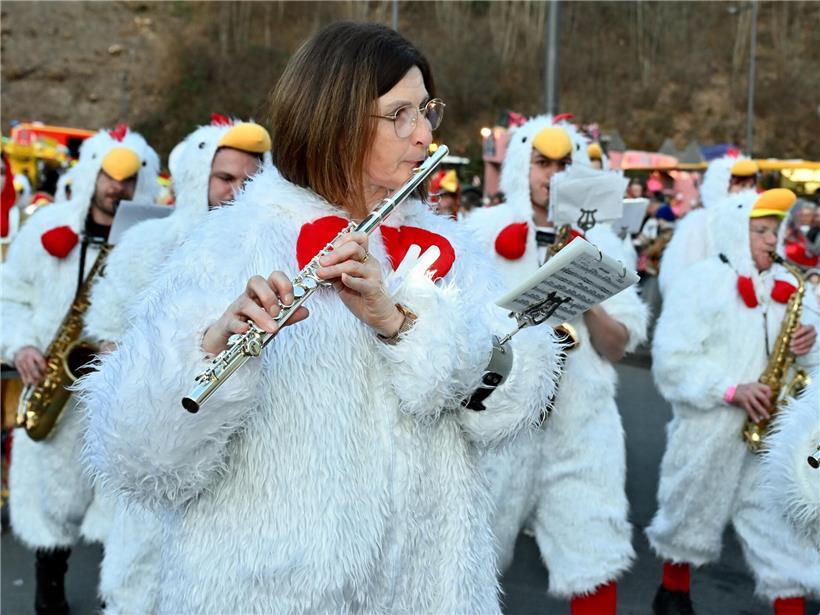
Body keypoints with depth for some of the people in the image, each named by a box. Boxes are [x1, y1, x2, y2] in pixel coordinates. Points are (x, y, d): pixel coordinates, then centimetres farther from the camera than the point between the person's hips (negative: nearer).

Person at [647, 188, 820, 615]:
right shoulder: (700, 281, -8)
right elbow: (672, 358, -15)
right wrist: (731, 390, -21)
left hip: (772, 427, 4)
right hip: (710, 426, -4)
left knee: (781, 523, 1)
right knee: (691, 513, 13)